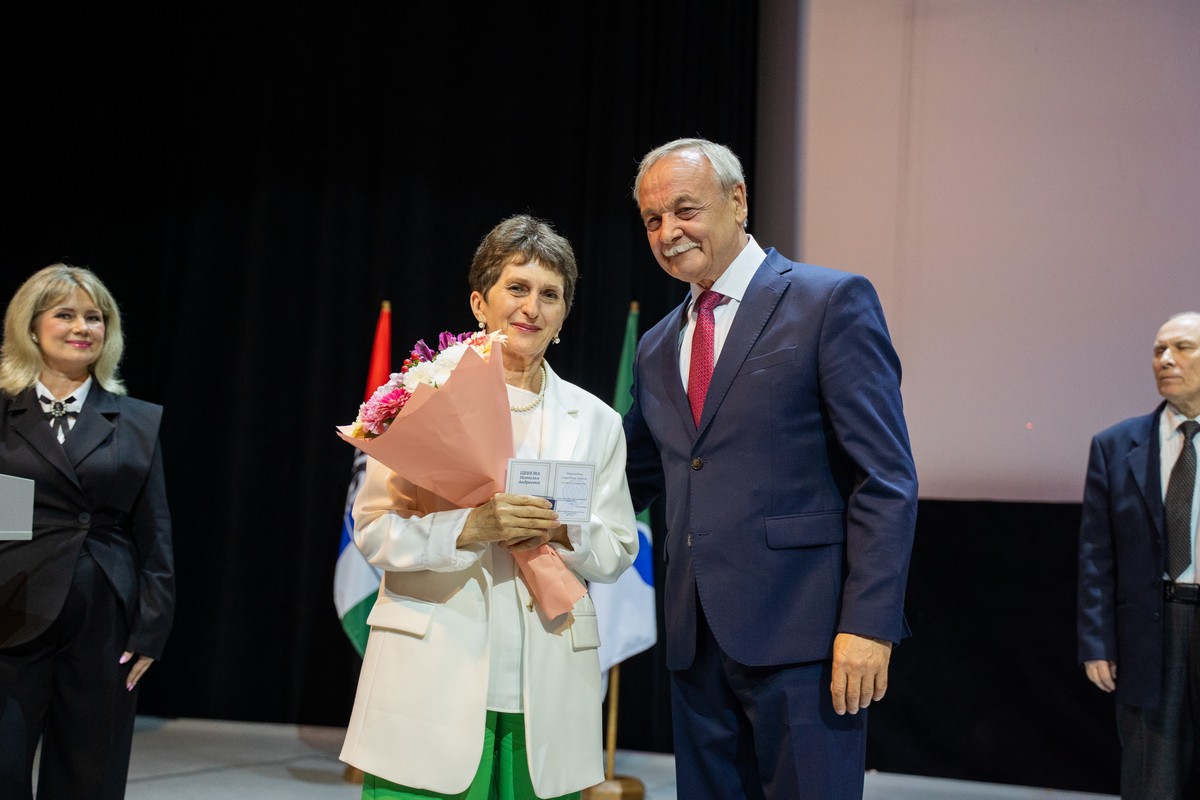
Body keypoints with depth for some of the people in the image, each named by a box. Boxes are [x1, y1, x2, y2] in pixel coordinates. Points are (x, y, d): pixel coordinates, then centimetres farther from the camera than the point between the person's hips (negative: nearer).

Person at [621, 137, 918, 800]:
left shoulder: (832, 301, -4)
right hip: (697, 642, 6)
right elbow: (633, 479, 20)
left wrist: (869, 623, -16)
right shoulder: (657, 347, 17)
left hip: (801, 635, -6)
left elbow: (886, 477, -9)